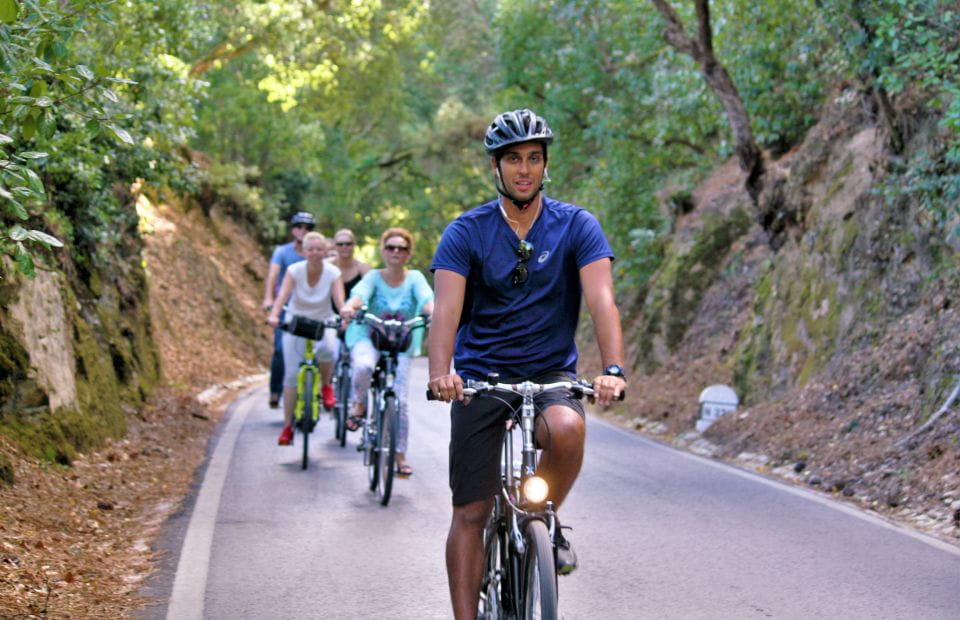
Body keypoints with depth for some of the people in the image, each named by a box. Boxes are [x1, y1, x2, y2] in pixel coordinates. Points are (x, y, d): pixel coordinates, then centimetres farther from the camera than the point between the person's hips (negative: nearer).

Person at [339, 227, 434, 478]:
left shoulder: (414, 278, -1)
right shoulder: (374, 276, -3)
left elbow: (426, 298, -20)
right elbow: (360, 293, -23)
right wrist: (349, 307, -46)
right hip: (369, 338, -1)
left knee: (399, 400, -7)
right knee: (364, 365, -37)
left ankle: (400, 456, 8)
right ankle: (358, 404, -6)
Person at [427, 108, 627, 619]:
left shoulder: (577, 226, -3)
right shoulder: (466, 233, -4)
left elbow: (601, 300, -15)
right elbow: (446, 308, -17)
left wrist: (613, 371, -33)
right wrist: (440, 373, -36)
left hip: (550, 374, 0)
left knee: (567, 430, -34)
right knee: (470, 513, -4)